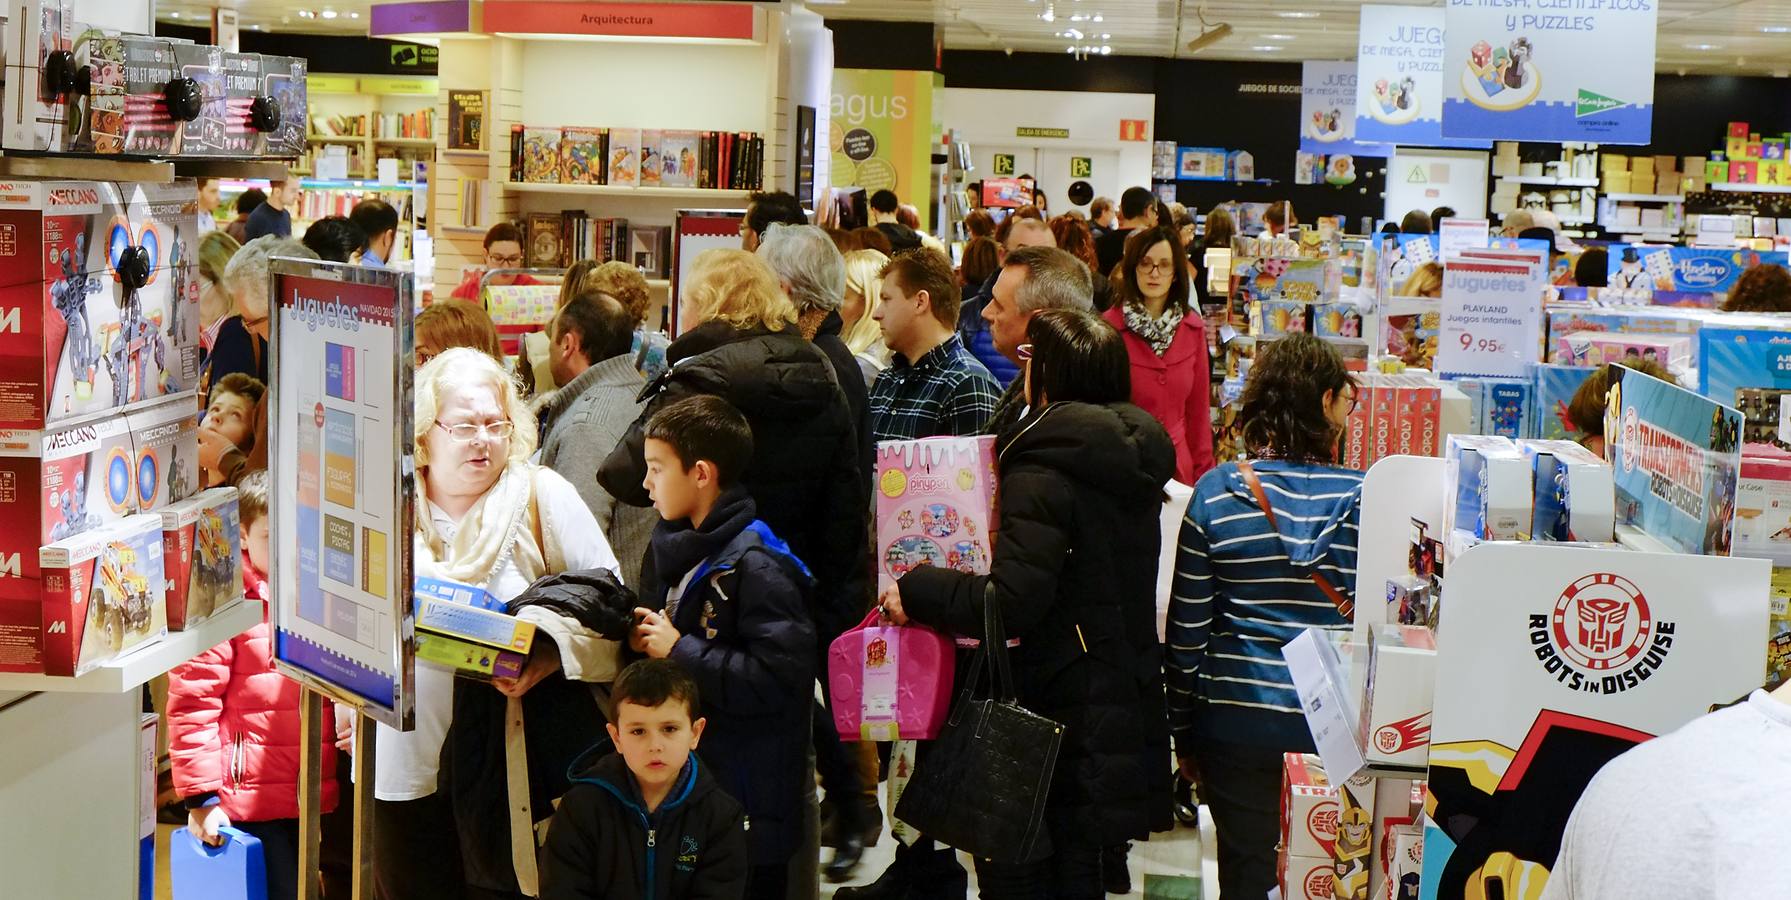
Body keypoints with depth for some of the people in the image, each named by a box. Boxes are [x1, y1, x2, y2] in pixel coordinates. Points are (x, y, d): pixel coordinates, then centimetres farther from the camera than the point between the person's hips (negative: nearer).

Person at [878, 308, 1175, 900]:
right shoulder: (1133, 462, 6)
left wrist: (916, 591, -14)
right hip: (1128, 704, 8)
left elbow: (1012, 604, -25)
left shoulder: (1043, 473, -18)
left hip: (1057, 708, -8)